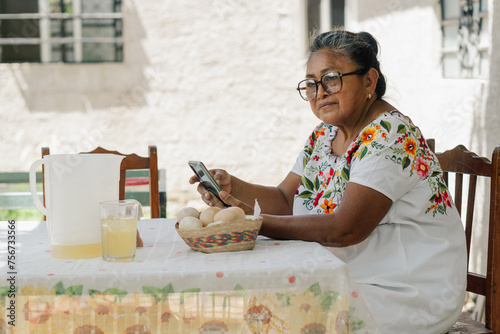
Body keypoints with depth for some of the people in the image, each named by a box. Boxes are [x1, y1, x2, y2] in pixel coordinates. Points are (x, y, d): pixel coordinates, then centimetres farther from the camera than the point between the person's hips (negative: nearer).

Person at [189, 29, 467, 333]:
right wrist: (233, 187, -11)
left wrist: (257, 222, -27)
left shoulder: (391, 136, -19)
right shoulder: (325, 134, 8)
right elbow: (286, 200, 7)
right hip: (351, 279, 7)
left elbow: (345, 229, -26)